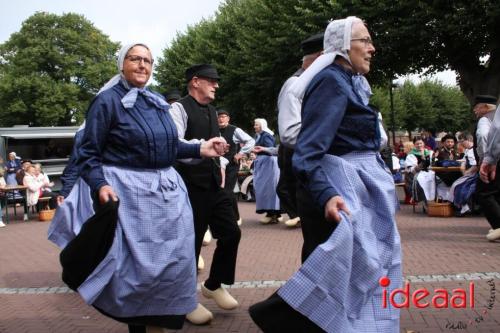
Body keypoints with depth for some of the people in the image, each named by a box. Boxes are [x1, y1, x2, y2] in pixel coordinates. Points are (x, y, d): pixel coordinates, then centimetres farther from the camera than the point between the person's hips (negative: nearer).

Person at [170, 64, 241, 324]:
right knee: (191, 241, 1)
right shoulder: (179, 109, -11)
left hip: (213, 184, 8)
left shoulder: (212, 111, 16)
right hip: (190, 186, -8)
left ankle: (213, 285, 27)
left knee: (231, 232, 6)